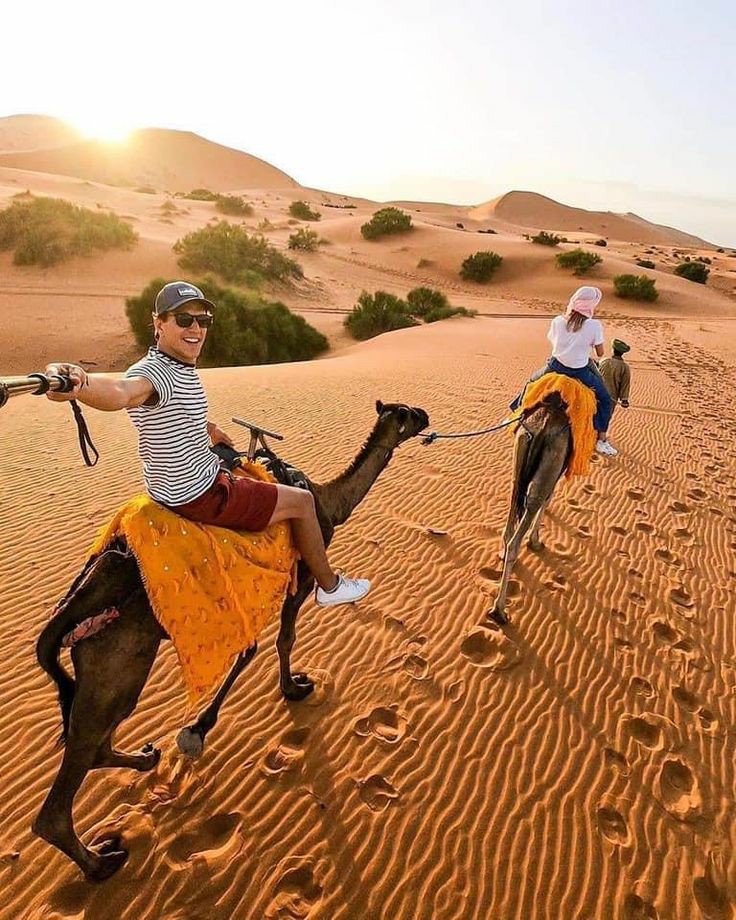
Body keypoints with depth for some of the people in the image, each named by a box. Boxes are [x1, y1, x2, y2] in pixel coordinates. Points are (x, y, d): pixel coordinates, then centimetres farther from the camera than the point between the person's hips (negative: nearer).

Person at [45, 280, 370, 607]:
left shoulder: (183, 369, 3)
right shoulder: (152, 372, -27)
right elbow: (120, 392, -51)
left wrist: (207, 429, 35)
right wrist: (80, 384, -71)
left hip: (191, 484, 10)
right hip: (199, 498, -10)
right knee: (302, 500, 2)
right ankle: (329, 586, 22)